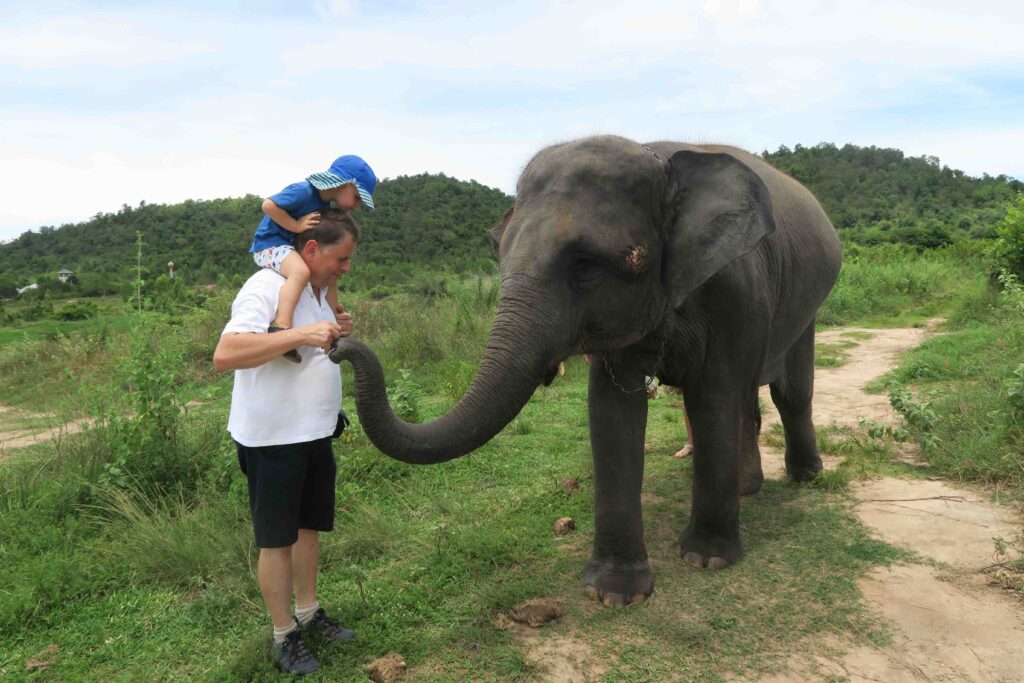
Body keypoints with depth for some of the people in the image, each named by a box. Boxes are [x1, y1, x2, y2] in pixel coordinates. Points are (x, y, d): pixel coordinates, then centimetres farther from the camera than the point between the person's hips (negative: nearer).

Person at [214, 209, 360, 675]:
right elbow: (225, 355, -31)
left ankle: (308, 613, 36)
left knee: (309, 527, 19)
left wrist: (336, 331, 2)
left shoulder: (319, 291, 10)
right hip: (272, 440, -8)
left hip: (315, 435, 8)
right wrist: (301, 334, -37)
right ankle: (284, 636, 22)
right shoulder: (266, 288, -19)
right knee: (277, 539, 6)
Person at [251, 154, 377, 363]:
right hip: (269, 245, -10)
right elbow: (268, 205, -25)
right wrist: (296, 225, -22)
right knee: (301, 271, -37)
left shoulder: (325, 204, 11)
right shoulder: (303, 191, -18)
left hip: (291, 247, 10)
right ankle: (281, 328, -45)